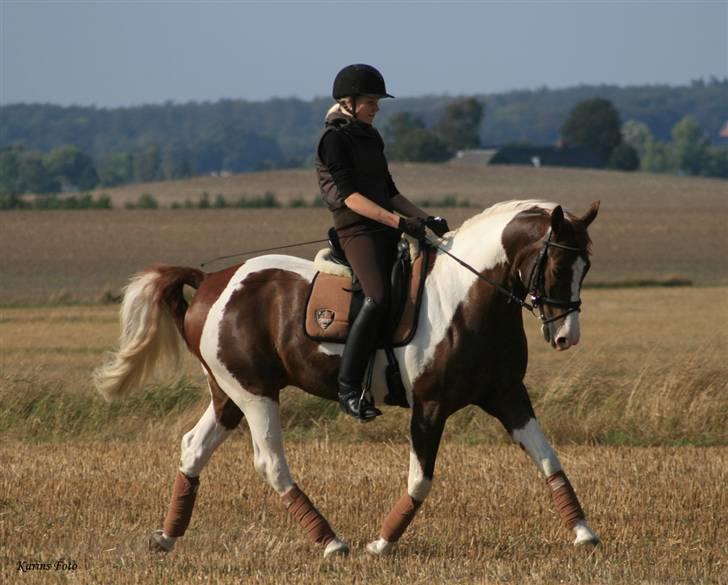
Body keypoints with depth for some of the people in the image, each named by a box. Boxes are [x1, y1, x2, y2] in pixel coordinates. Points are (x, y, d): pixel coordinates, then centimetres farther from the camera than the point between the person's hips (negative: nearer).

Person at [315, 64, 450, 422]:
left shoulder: (370, 138, 20)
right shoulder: (334, 138, -6)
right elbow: (349, 196, -15)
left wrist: (425, 219, 8)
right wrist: (398, 221, -25)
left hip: (387, 231, 9)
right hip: (358, 231, -9)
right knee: (378, 298, -29)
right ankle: (348, 389, -28)